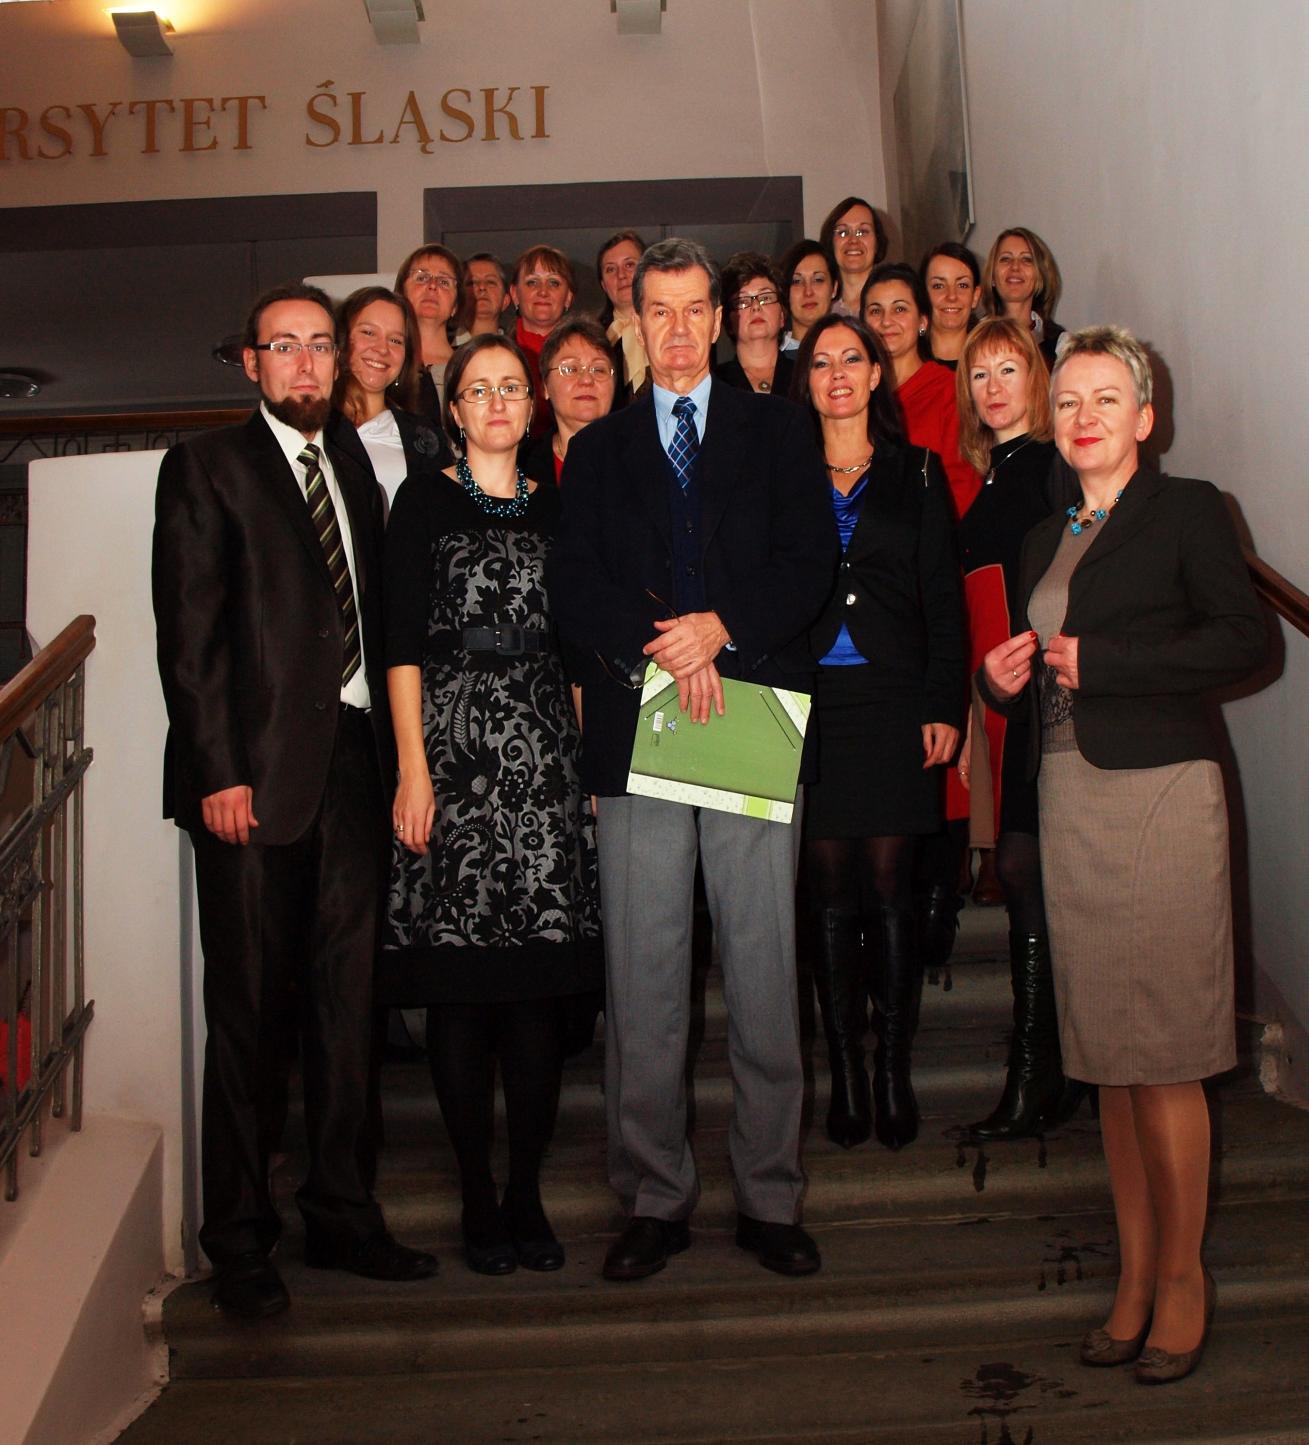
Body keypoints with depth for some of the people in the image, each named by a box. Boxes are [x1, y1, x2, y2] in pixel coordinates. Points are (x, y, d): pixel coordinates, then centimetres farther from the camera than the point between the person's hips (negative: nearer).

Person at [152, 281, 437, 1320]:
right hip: (257, 774, -5)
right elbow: (189, 631, -6)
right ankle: (241, 1242, 15)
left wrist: (387, 756, 7)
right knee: (249, 1011, 2)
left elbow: (372, 627, 16)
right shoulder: (206, 467, 2)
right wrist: (219, 769, -14)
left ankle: (341, 1215, 22)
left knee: (347, 1003, 10)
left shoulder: (356, 477, 19)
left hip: (354, 766, 6)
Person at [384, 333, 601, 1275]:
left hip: (544, 753, 3)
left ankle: (527, 1193, 12)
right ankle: (478, 1198, 10)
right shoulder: (425, 501, 7)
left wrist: (589, 754, 7)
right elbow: (404, 642, 0)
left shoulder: (553, 507, 17)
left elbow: (572, 643, 16)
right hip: (453, 742, -3)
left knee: (543, 980, 1)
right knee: (460, 978, -2)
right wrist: (413, 767, -9)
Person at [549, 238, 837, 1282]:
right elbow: (576, 588, 4)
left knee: (765, 974, 2)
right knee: (643, 981, 2)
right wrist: (660, 648, -12)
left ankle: (770, 1199, 15)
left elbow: (810, 567, 3)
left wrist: (723, 627, -13)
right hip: (637, 727, 1)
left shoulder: (779, 432, 14)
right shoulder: (599, 449, 17)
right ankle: (656, 1199, 15)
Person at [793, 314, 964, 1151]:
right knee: (831, 894, 3)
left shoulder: (917, 474, 10)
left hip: (893, 703, 0)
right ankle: (846, 1074, 12)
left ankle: (895, 1074, 10)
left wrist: (945, 706, -2)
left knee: (891, 890, 0)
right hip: (809, 704, 1)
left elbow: (945, 600, 6)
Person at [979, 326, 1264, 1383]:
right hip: (1069, 800, 6)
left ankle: (1183, 1275, 13)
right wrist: (1005, 677, 2)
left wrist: (1101, 661, -13)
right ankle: (1135, 1276, 18)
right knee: (1108, 1053, 8)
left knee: (1163, 1053, -2)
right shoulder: (1046, 538, 19)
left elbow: (1244, 638, -9)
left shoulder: (1187, 511, 2)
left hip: (1158, 794, -5)